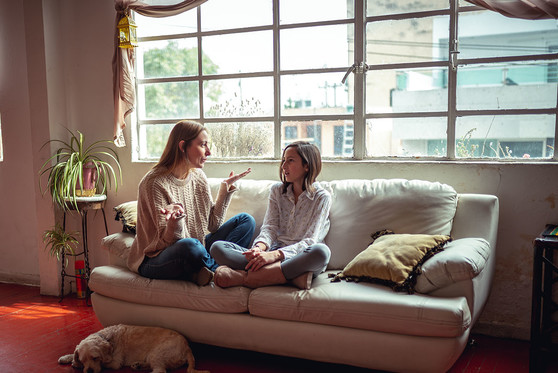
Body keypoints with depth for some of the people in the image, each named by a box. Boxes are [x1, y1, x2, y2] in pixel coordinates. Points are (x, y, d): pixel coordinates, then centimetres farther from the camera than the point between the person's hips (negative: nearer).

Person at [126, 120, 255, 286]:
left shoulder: (198, 176, 4)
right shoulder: (154, 183, -18)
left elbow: (213, 224, 4)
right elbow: (167, 241, -18)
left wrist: (225, 189, 3)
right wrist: (175, 221, -40)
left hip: (193, 253, 8)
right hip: (154, 262, -7)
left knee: (246, 220, 0)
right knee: (190, 245, -41)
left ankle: (211, 270, -19)